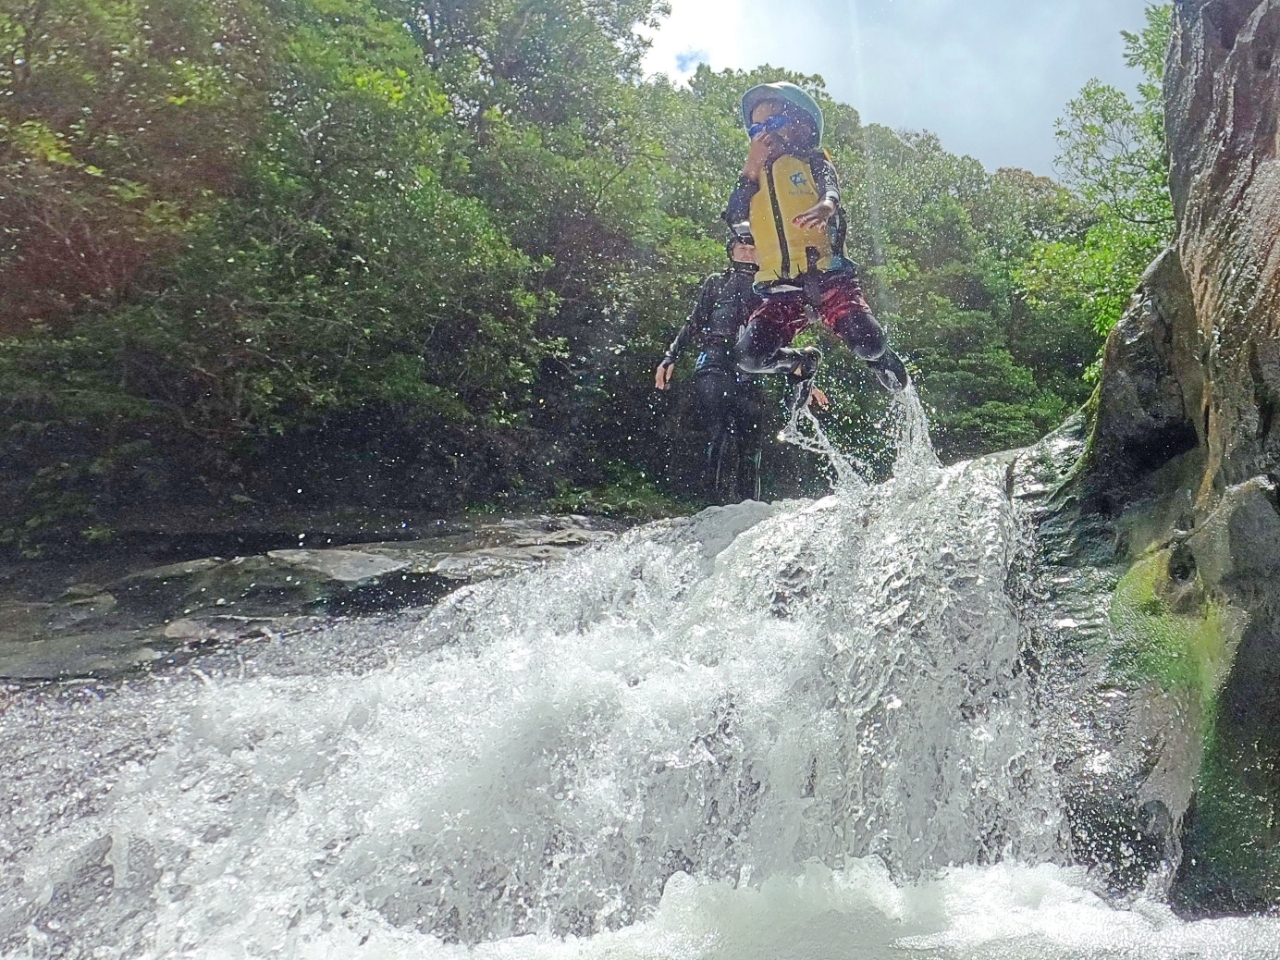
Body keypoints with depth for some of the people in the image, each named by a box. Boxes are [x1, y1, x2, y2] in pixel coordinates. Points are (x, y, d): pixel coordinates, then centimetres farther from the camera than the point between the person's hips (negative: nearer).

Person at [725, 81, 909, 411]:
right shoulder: (755, 176, 25)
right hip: (782, 288, 3)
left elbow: (831, 188, -9)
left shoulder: (812, 161, 15)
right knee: (749, 356, -20)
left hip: (827, 275, -3)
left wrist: (825, 205, -34)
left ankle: (878, 358, 15)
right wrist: (752, 167, 0)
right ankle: (802, 363, 13)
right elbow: (735, 220, 6)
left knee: (866, 342, -25)